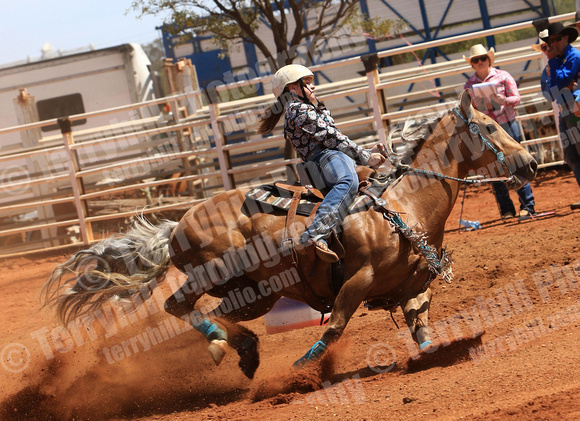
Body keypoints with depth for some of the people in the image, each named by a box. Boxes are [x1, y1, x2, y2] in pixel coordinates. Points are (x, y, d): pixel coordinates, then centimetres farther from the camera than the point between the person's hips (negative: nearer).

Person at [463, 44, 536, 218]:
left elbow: (516, 97, -2)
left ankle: (528, 205, 4)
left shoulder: (502, 76, 2)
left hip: (507, 125, -2)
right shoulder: (469, 84, 8)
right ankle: (506, 209, 9)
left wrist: (504, 100, -21)